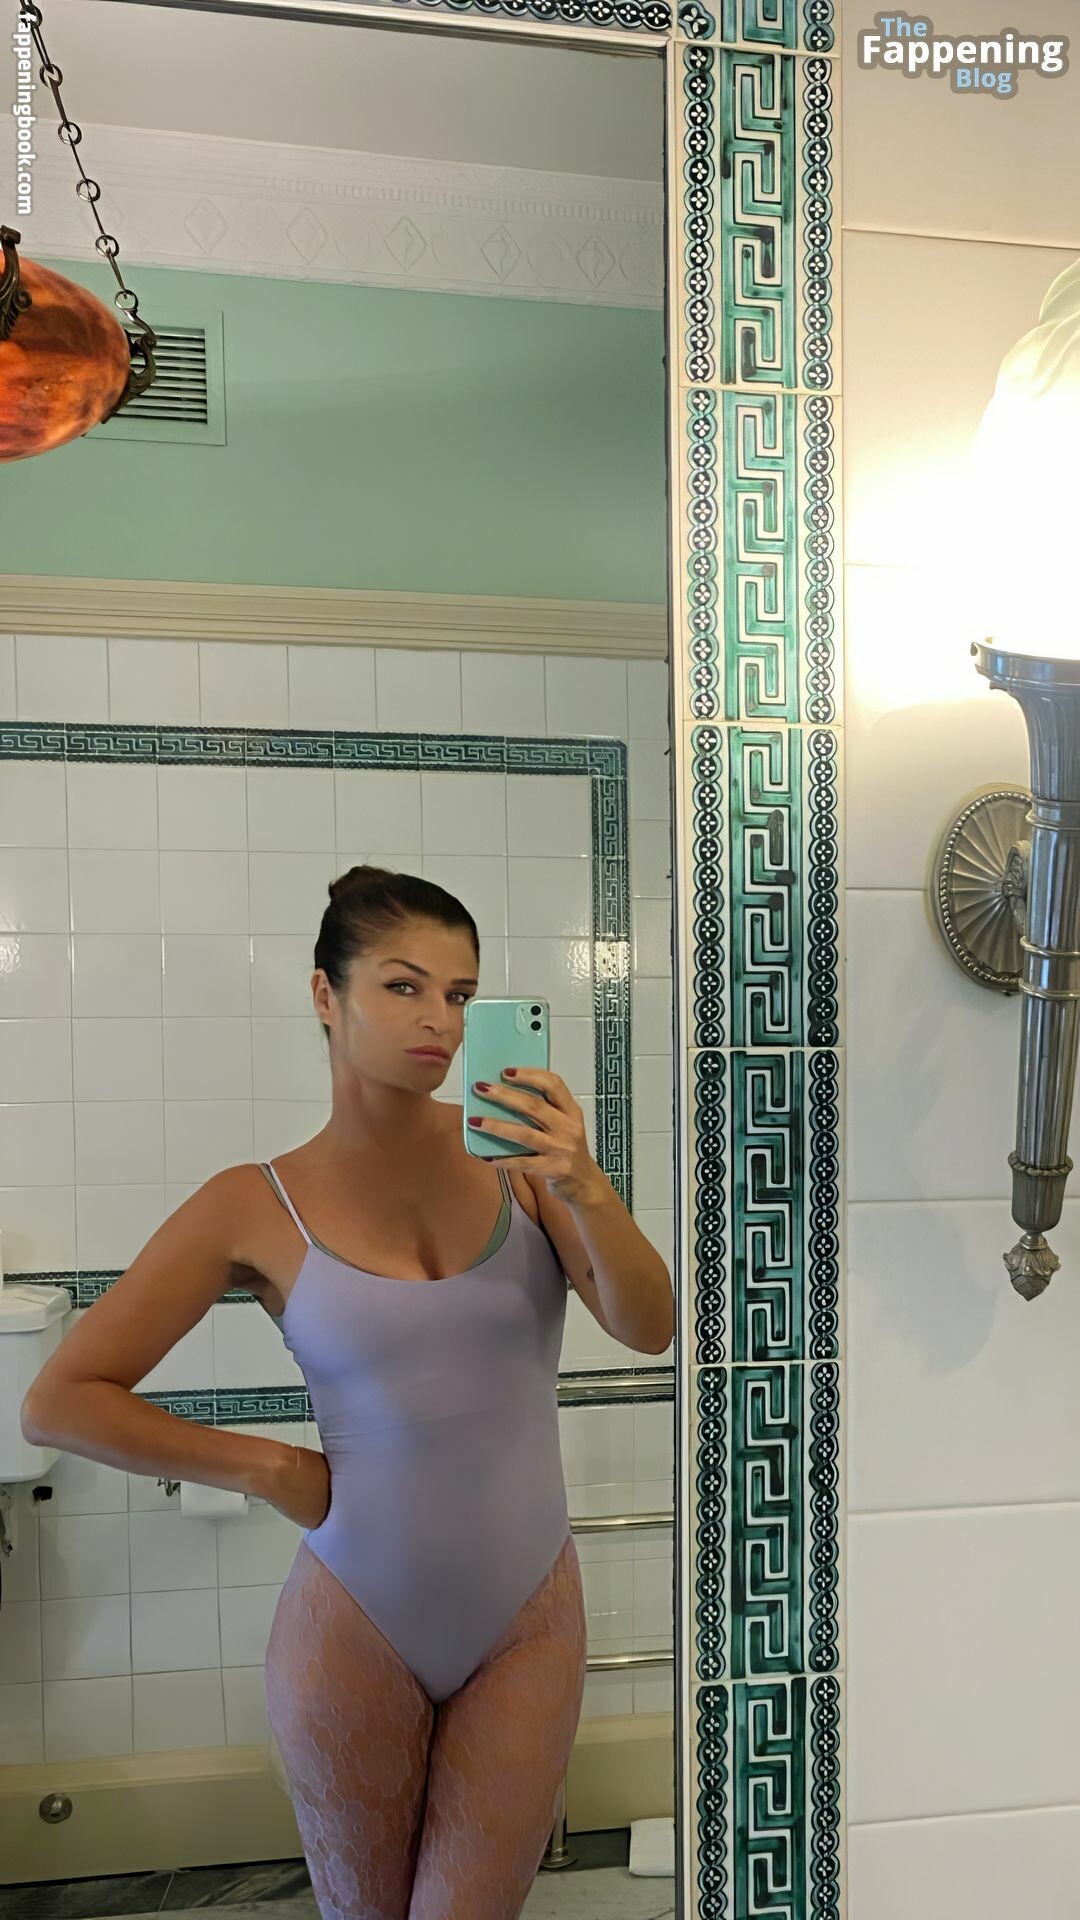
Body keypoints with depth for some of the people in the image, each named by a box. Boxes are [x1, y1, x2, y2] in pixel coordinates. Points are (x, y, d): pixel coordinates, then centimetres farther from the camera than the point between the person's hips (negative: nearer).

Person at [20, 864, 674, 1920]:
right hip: (354, 1628, 0)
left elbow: (647, 1328, -14)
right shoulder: (256, 1207, -11)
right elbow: (58, 1402, -6)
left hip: (528, 1621, 1)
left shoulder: (512, 1148, -8)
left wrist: (585, 1189, -32)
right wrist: (274, 1468, -9)